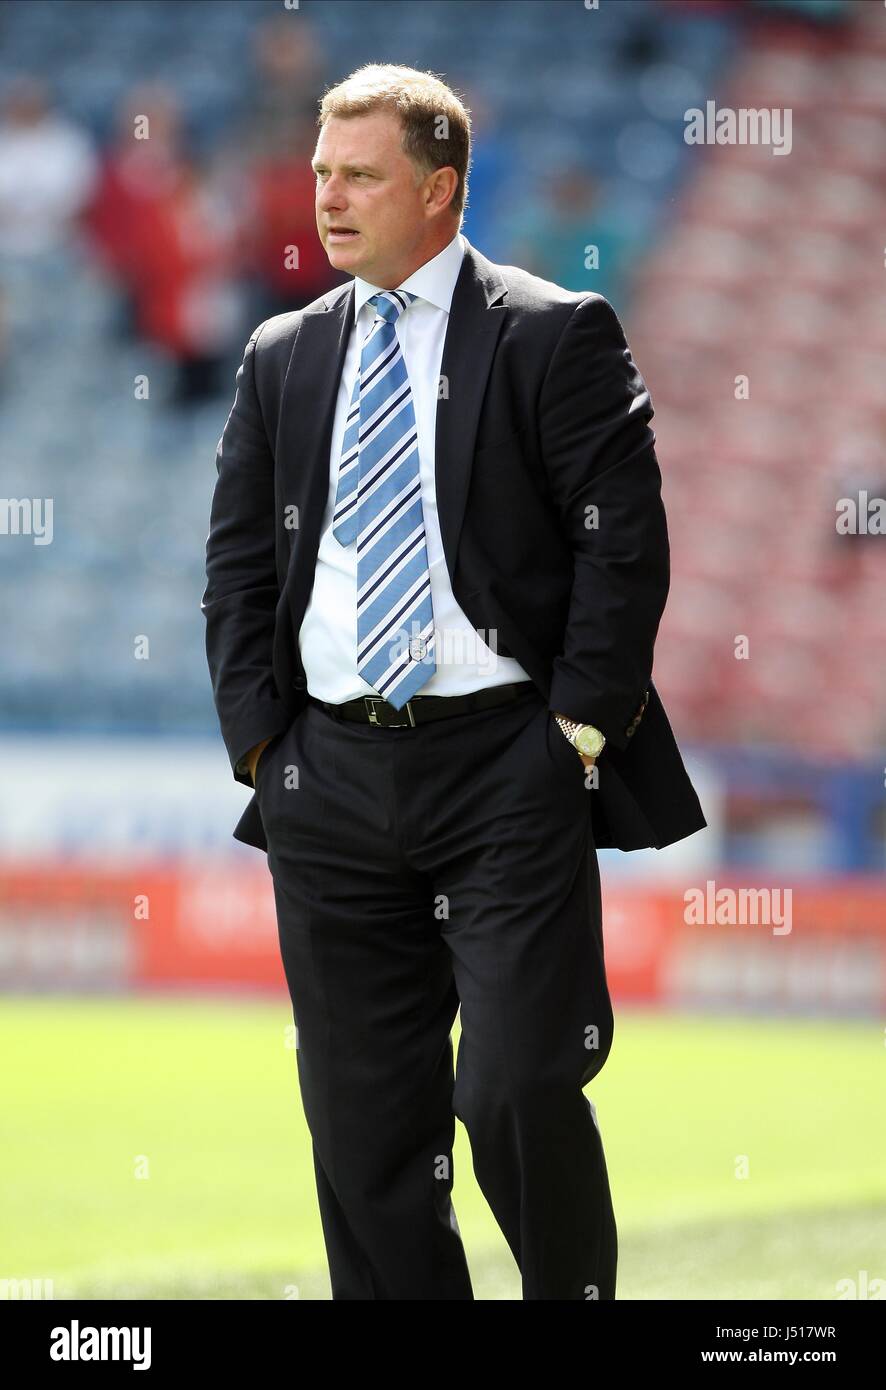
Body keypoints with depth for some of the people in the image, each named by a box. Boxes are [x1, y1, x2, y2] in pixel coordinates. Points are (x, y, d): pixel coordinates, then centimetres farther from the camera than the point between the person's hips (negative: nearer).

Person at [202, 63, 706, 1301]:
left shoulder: (557, 337, -1)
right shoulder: (283, 358, 13)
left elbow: (624, 543, -5)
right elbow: (239, 567, 16)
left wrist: (578, 729, -10)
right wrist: (260, 739, 6)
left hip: (507, 768, -5)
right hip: (332, 776, 5)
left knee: (519, 1094, -10)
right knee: (362, 1116, 5)